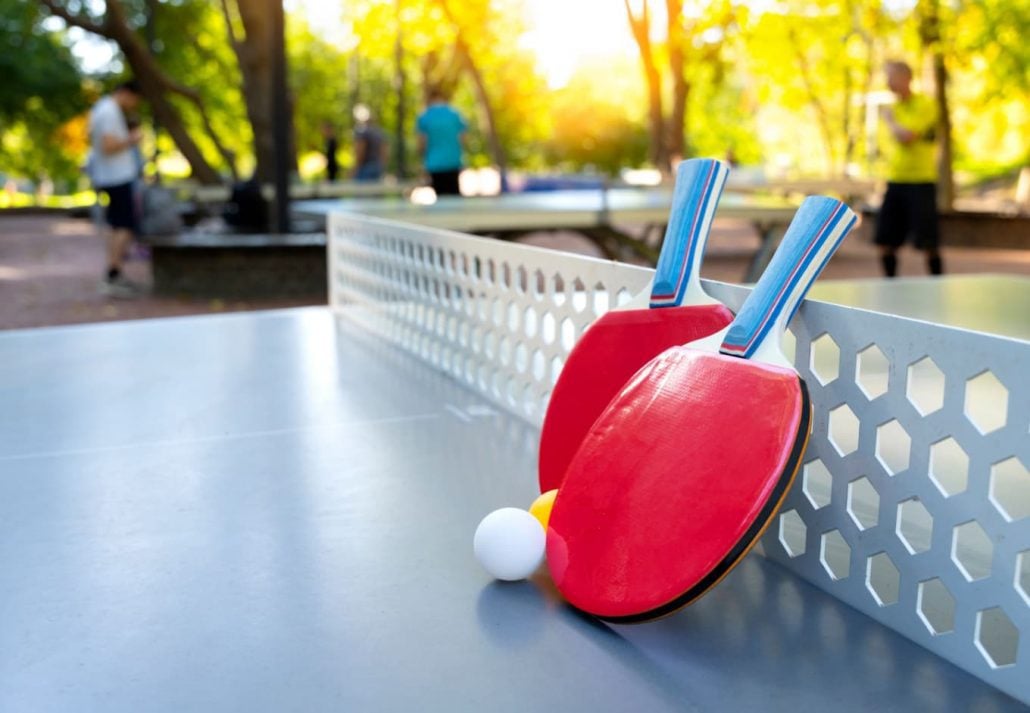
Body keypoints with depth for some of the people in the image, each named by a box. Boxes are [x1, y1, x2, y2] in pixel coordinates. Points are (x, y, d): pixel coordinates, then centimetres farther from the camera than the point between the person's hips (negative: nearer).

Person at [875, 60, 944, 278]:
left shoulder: (924, 105, -8)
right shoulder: (894, 107, 14)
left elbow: (907, 136, -21)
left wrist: (890, 120, -4)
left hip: (921, 181, -7)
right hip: (895, 181, 7)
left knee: (928, 243, -5)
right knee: (885, 243, 5)